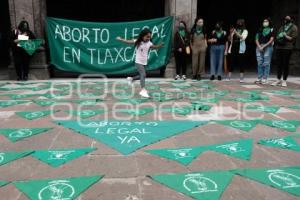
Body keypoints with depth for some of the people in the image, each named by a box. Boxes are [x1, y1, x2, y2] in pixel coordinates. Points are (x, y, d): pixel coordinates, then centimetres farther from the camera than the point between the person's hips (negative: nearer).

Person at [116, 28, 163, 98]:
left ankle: (131, 79, 41)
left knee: (142, 75, 17)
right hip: (138, 62, -7)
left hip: (145, 63, 7)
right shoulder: (137, 42, -11)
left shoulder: (149, 43, 3)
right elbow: (128, 42, -13)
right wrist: (121, 39, -25)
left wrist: (160, 45, -2)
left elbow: (155, 47, 16)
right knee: (143, 75, -20)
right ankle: (143, 90, -19)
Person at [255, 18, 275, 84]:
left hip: (267, 47, -3)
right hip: (259, 47, 4)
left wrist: (264, 46, -11)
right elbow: (256, 39, 10)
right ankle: (259, 78, 8)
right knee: (259, 63, 3)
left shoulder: (271, 30, 6)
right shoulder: (260, 30, 16)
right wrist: (259, 46, -6)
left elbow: (271, 40, -2)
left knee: (266, 63, -6)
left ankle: (265, 79, -4)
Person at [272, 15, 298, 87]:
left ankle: (284, 81, 5)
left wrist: (285, 36, -14)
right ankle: (278, 80, 14)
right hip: (279, 47, 5)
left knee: (285, 64, -2)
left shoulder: (293, 27, 2)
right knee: (279, 64, 7)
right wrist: (278, 38, -1)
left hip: (287, 48, -5)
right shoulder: (282, 27, 19)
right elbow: (277, 36, 21)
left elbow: (293, 38, -5)